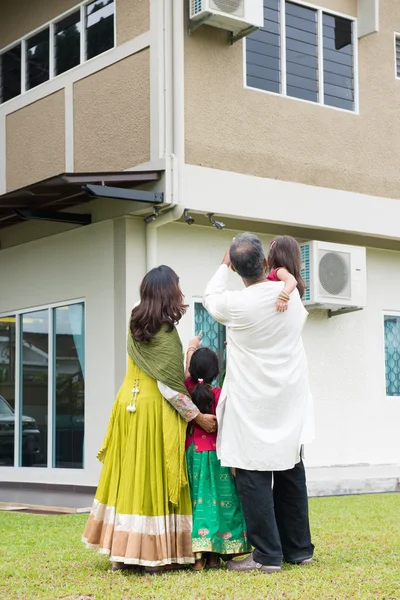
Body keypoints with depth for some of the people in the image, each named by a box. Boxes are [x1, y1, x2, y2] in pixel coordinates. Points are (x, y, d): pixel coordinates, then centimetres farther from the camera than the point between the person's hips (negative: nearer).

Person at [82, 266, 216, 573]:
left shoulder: (137, 322, 7)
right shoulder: (167, 334, -14)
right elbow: (168, 386, -17)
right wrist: (197, 416, -11)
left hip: (128, 405, 7)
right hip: (155, 411, -7)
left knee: (129, 476, 9)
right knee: (154, 479, -3)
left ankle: (122, 551, 12)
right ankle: (155, 555, 0)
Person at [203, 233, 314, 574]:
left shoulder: (236, 305, -15)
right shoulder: (292, 296, -4)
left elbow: (211, 299, 9)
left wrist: (224, 266, 24)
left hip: (252, 405, -5)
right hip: (290, 401, 5)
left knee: (253, 475, 1)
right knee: (291, 472, 14)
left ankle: (267, 555, 1)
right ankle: (298, 549, 23)